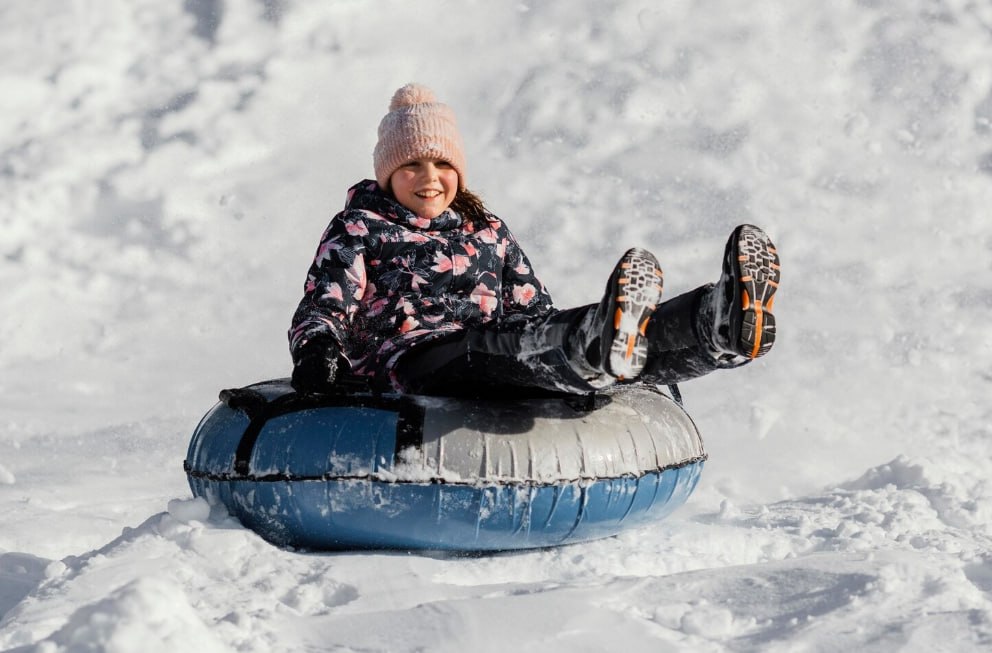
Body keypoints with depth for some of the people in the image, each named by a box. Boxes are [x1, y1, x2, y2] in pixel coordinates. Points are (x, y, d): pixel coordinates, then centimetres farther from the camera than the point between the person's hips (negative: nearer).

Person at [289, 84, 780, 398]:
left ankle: (727, 320, -53)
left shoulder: (489, 233, 31)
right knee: (498, 349, -40)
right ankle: (599, 345, -75)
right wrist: (314, 349, -16)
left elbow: (534, 313, 26)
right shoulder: (360, 227, 20)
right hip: (411, 357, -5)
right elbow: (324, 307, 7)